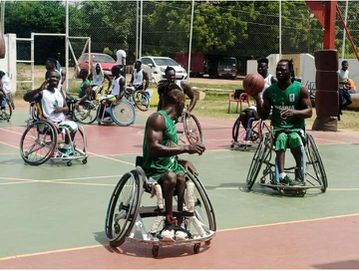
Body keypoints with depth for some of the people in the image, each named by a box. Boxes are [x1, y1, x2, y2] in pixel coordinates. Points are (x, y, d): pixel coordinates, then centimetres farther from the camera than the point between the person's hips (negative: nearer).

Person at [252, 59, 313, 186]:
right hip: (278, 128, 1)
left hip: (296, 127, -1)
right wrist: (257, 99, -9)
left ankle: (300, 176, -23)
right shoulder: (269, 91, 7)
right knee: (281, 138, -34)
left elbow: (309, 112, -4)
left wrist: (294, 112, -23)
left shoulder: (301, 89, 1)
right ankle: (282, 175, -46)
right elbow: (264, 116, 7)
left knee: (295, 138, -35)